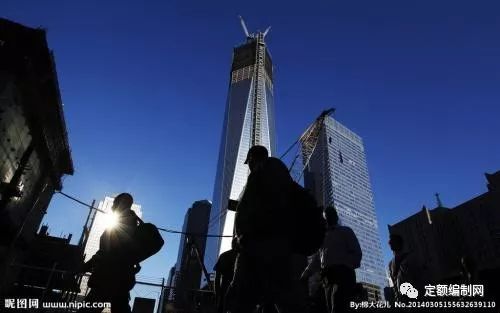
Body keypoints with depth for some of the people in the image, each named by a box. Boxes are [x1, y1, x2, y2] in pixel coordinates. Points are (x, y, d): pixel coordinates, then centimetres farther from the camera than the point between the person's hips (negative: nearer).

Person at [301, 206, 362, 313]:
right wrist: (304, 276, 14)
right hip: (328, 277, 5)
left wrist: (342, 267, -16)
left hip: (342, 274, -5)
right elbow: (316, 259, 25)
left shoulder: (345, 231, 13)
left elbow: (357, 253, 2)